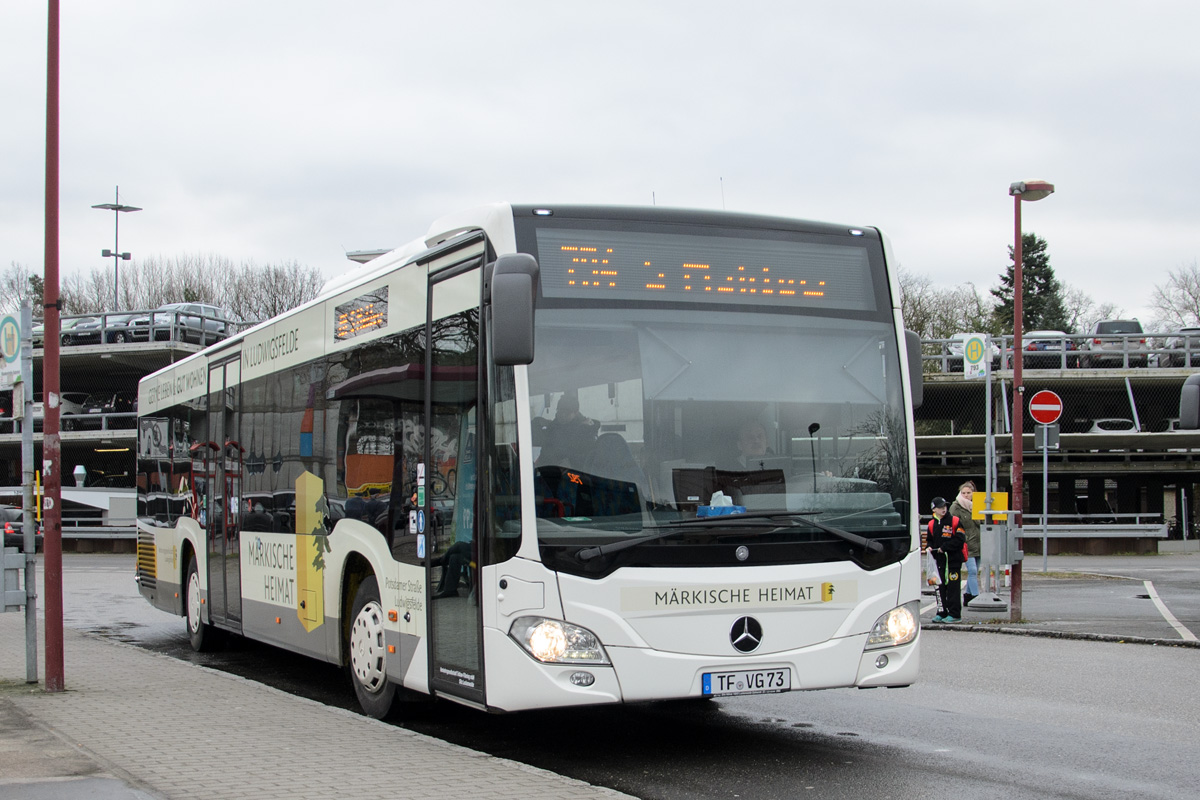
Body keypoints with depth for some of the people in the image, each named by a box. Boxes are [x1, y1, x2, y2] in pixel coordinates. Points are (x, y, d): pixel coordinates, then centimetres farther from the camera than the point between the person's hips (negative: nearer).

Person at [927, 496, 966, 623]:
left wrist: (944, 547, -13)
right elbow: (930, 540, 23)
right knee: (941, 587, 8)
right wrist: (930, 547, 1)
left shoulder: (955, 521, -6)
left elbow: (960, 539, -11)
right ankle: (943, 613, 16)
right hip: (939, 560, 6)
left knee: (953, 587, -5)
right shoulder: (932, 524, 11)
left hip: (953, 560, -6)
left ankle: (955, 614, -2)